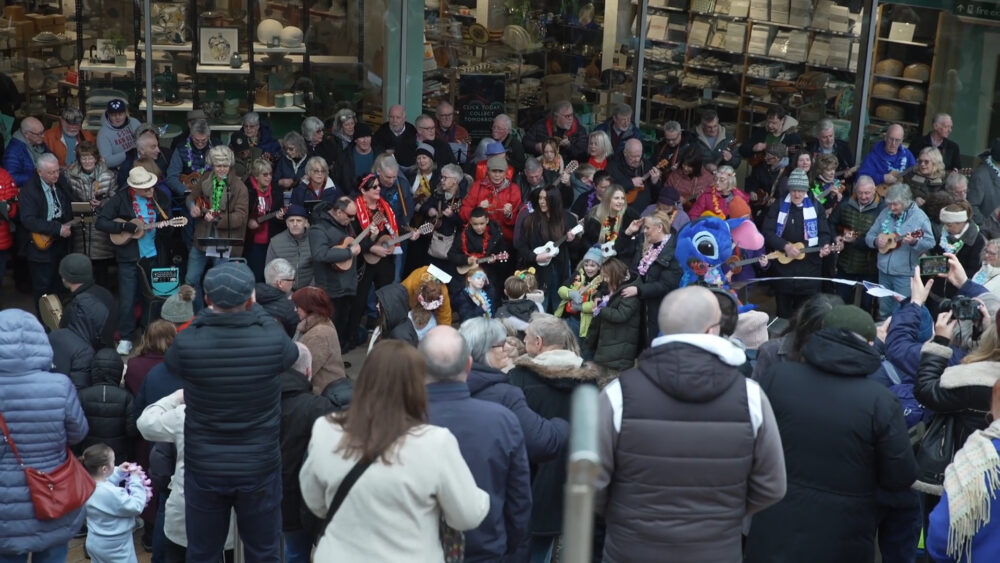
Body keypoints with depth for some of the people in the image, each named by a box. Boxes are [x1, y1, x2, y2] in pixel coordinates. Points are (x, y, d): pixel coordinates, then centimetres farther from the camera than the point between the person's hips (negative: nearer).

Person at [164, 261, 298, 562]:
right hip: (260, 468, 0)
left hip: (203, 470, 1)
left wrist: (210, 314, 15)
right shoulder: (273, 339, -18)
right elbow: (293, 354, 7)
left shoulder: (186, 343, -17)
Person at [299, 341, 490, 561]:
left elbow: (315, 504, 3)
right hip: (409, 558, -2)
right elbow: (469, 517, -11)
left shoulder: (324, 433, -12)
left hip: (338, 556, 2)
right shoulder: (434, 443, -22)